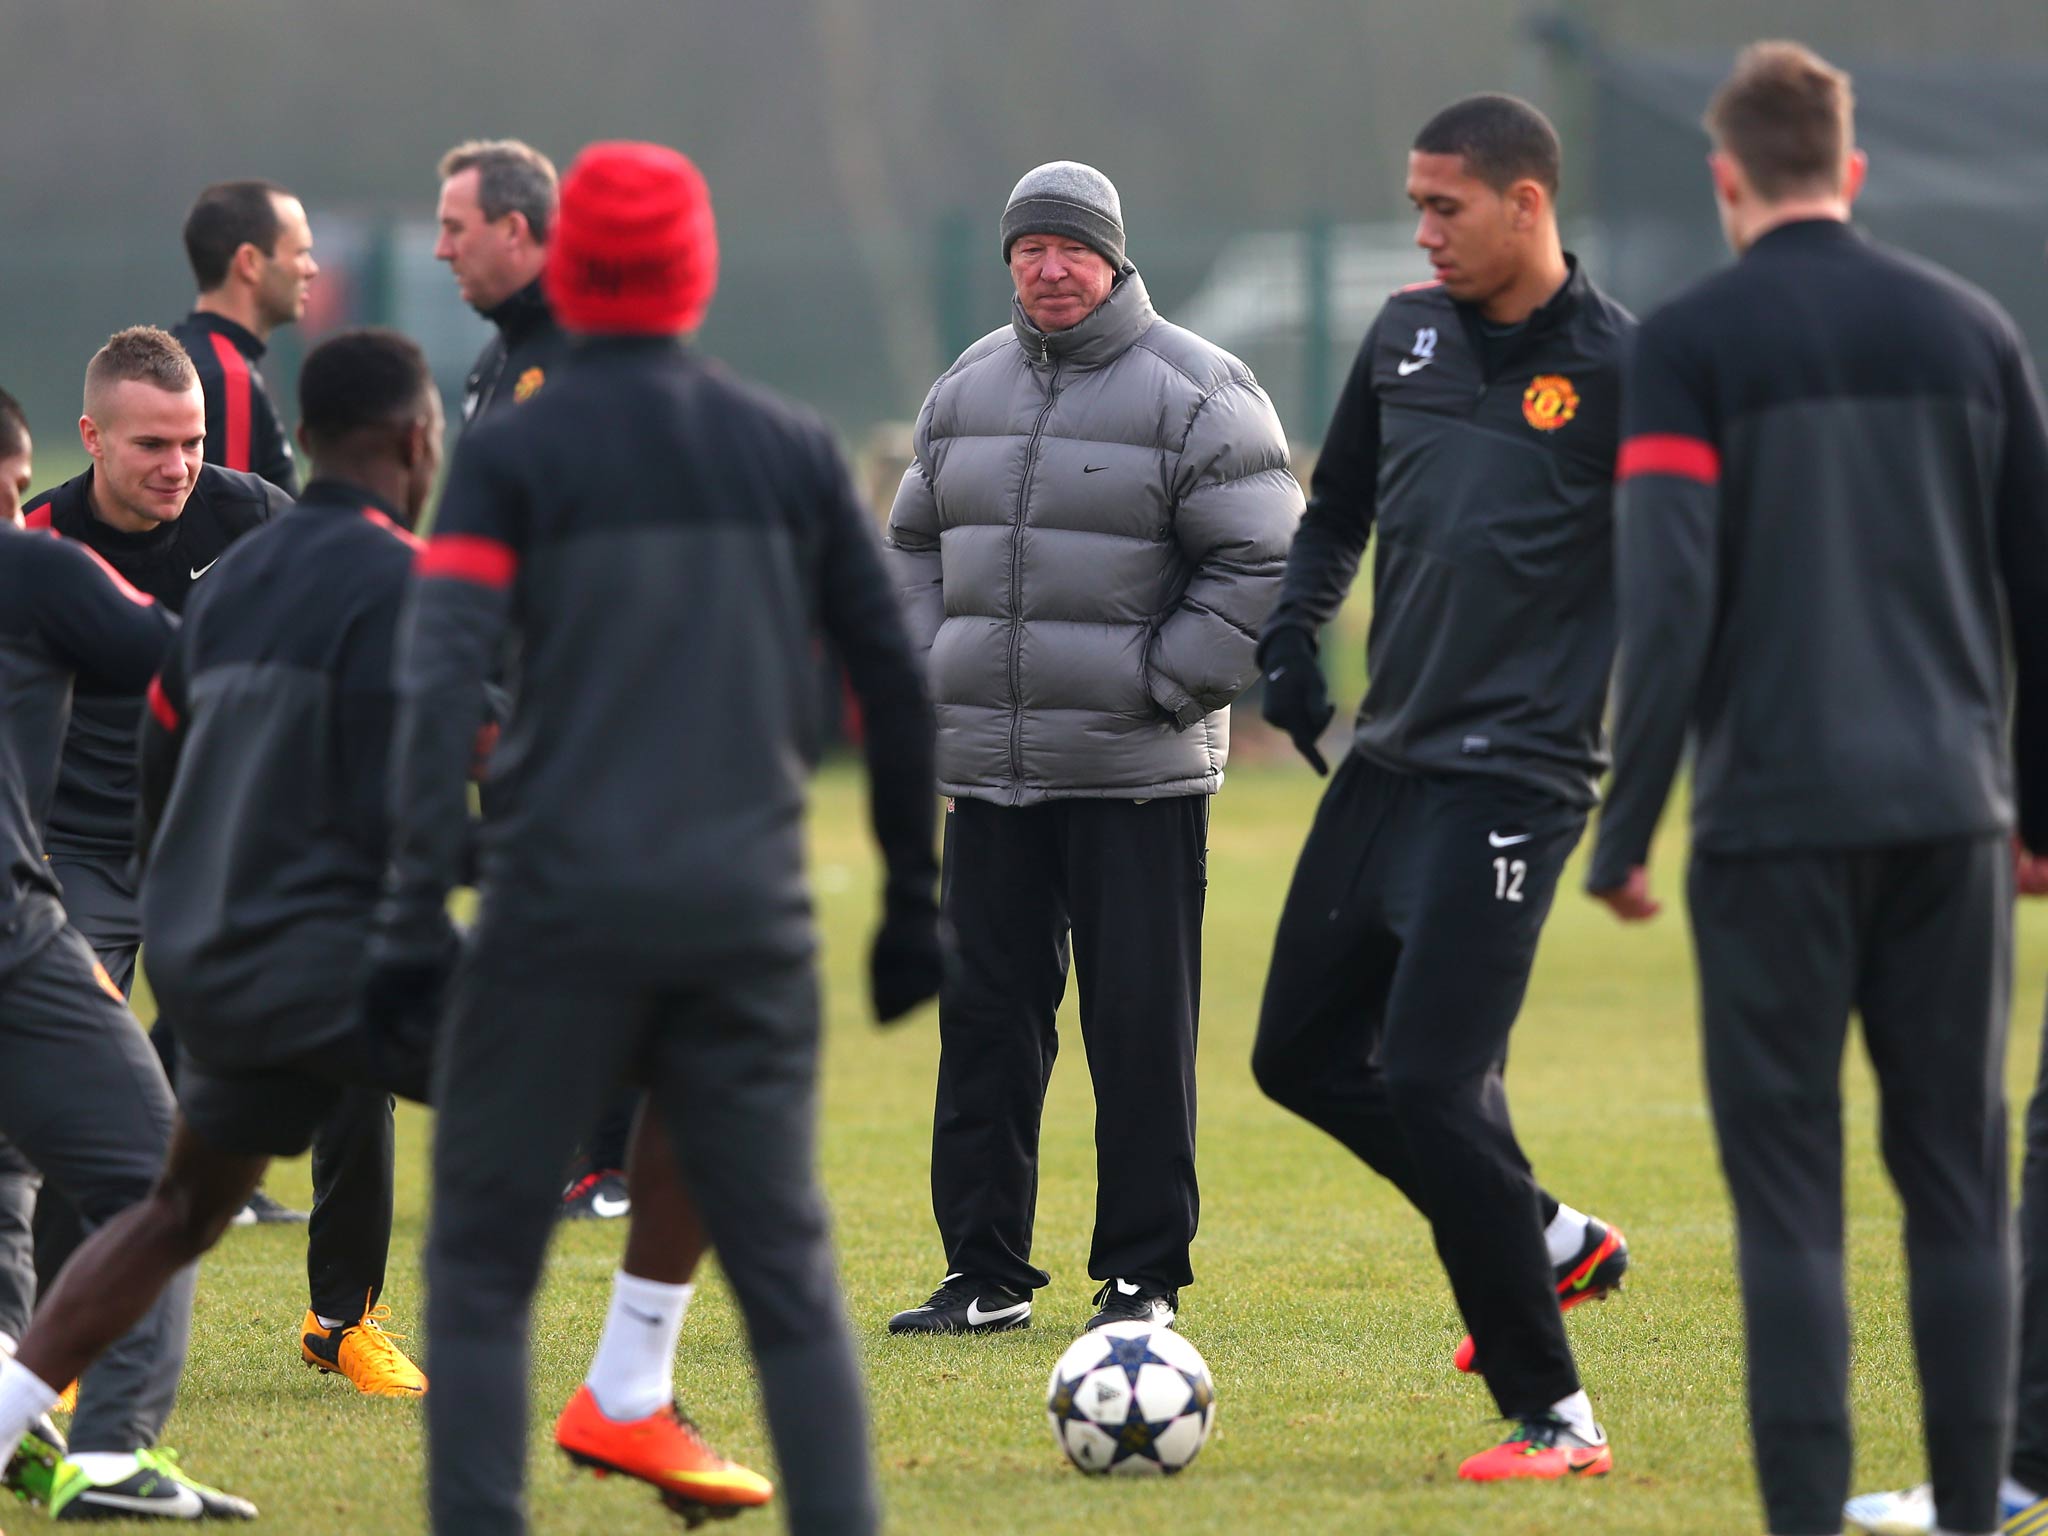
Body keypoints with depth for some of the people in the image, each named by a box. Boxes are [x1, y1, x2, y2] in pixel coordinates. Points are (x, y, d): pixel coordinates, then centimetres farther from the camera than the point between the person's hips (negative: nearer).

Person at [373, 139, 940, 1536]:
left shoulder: (514, 453, 0)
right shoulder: (791, 450, 9)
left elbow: (442, 681, -11)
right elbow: (896, 684, 11)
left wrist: (417, 909, -14)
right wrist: (915, 902, 19)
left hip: (564, 908, -2)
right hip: (748, 911, 2)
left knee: (482, 1265, 7)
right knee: (789, 1274, 8)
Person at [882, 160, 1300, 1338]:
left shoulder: (1194, 391, -5)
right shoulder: (967, 390, 13)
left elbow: (1261, 559, -7)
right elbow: (916, 545, 23)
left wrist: (1162, 685, -11)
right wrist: (931, 674, 9)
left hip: (1139, 776, -5)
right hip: (989, 767, 5)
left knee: (1142, 1025, -3)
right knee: (986, 1018, 5)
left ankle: (1143, 1275, 5)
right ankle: (987, 1274, 12)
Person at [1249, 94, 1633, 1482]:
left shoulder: (1619, 368, -11)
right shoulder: (1406, 336, 9)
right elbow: (1336, 512, 21)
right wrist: (1291, 636, 5)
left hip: (1513, 780, -8)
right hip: (1389, 760, 8)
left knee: (1428, 1083, -15)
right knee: (1304, 1053, 12)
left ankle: (1555, 1419, -6)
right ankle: (1554, 1241, 29)